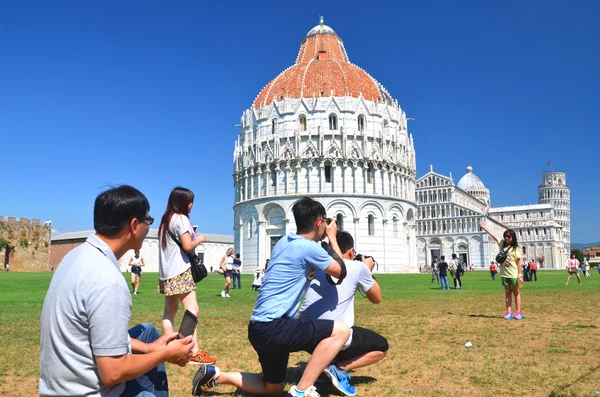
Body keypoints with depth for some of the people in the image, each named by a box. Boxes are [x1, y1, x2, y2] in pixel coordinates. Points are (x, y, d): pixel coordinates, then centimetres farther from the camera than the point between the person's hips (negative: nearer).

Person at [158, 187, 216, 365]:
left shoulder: (166, 219, 16)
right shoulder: (181, 218, -10)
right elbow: (188, 246, -17)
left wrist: (192, 236, 15)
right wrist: (200, 239, 0)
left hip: (167, 271, 10)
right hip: (180, 271, -10)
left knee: (170, 311, 10)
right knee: (192, 310, -12)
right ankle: (195, 353, -17)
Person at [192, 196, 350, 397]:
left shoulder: (284, 242, 12)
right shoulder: (309, 248, -13)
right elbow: (341, 272, 2)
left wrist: (326, 240, 23)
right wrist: (332, 237, 12)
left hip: (261, 327, 9)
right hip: (273, 327, -9)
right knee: (341, 331, -12)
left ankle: (214, 374, 20)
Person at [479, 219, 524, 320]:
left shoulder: (515, 248, -7)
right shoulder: (501, 243, 4)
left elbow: (519, 262, -9)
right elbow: (492, 234, 7)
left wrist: (520, 275, -14)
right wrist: (482, 226, 8)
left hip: (513, 274, -4)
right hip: (504, 274, 4)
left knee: (516, 293, 4)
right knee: (507, 292, 7)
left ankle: (518, 312, 6)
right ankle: (508, 312, 8)